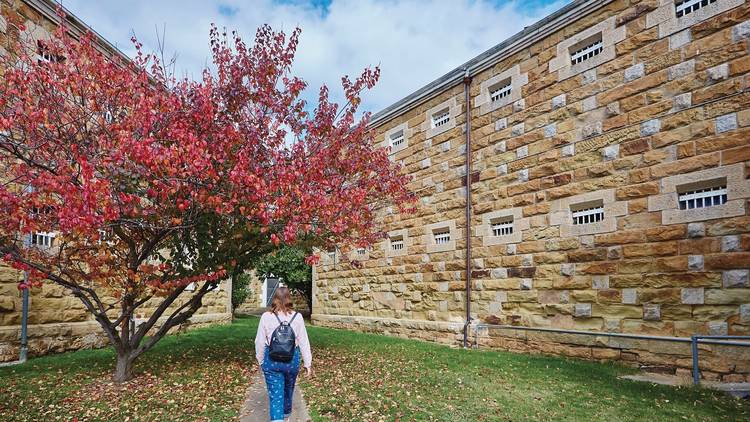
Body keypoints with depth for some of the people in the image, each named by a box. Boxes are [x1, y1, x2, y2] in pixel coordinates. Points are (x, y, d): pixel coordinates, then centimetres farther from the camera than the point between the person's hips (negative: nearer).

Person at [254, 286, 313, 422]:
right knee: (288, 389, 25)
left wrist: (260, 361, 14)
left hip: (272, 360, -2)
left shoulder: (266, 316, -7)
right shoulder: (297, 317, -6)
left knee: (275, 395, 3)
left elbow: (259, 342, -1)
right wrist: (308, 364, 5)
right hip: (292, 359, 2)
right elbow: (304, 342, -3)